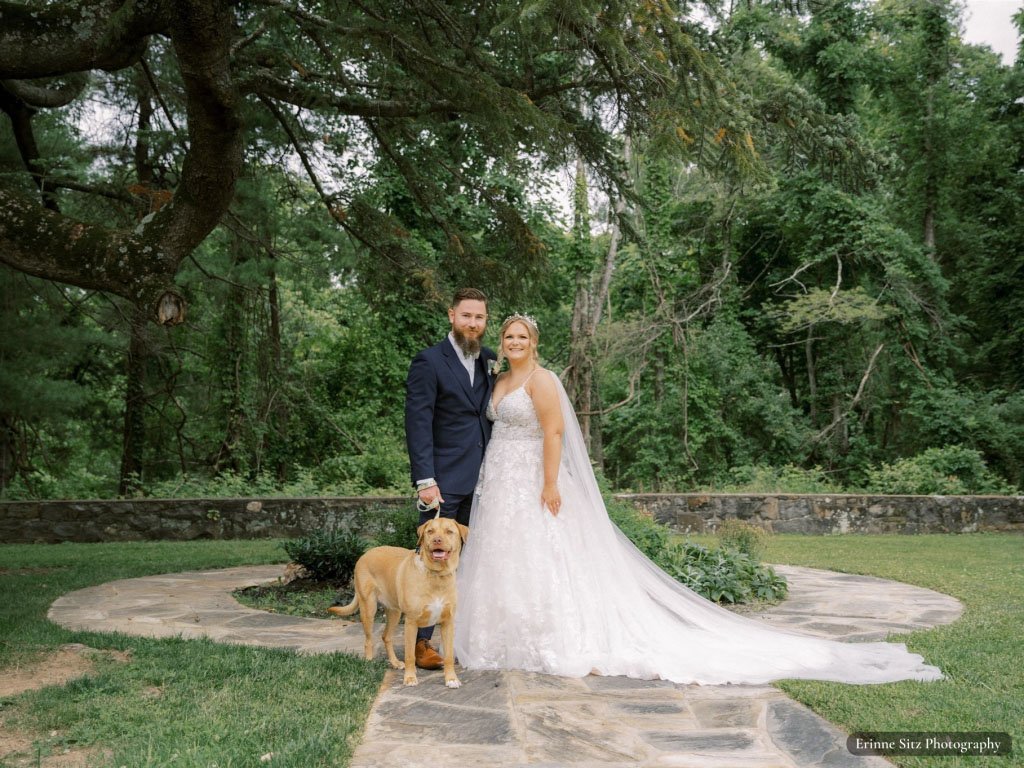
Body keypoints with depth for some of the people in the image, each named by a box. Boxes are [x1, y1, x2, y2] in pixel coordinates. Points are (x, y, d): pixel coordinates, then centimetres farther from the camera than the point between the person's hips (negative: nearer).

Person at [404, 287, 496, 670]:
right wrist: (425, 480, -18)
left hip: (481, 480, 6)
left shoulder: (490, 361, 11)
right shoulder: (429, 362, -7)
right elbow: (418, 423, -12)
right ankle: (420, 642, 6)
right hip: (445, 481, -6)